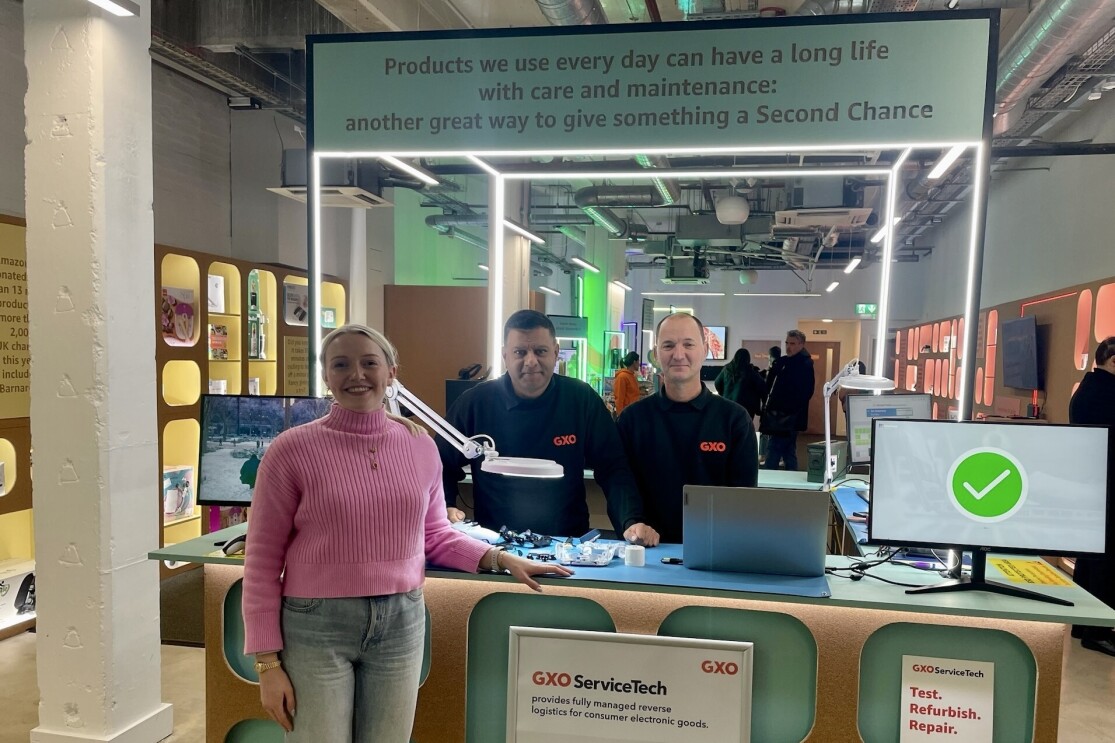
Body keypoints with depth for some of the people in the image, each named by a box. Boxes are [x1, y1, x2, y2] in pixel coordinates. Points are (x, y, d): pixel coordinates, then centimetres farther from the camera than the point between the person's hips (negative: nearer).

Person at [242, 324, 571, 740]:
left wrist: (499, 558, 2)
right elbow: (263, 561, -4)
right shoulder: (292, 450, -8)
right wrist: (268, 662, -5)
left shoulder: (420, 446, 2)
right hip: (316, 624, -3)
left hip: (401, 621, 3)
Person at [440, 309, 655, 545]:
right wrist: (445, 509, -11)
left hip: (569, 544, 0)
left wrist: (630, 523, -17)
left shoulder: (582, 399, -2)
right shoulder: (475, 402, -2)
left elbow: (612, 470, -2)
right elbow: (441, 466, 7)